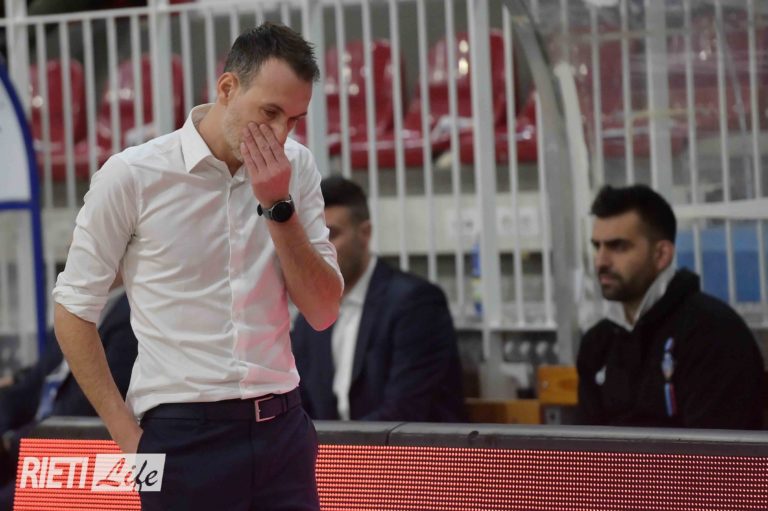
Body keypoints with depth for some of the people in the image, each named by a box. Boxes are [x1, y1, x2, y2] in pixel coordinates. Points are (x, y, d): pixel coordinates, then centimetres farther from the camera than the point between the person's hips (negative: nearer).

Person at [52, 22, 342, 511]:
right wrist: (127, 434, -5)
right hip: (182, 436, -3)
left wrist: (279, 206, -11)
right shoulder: (132, 174, -7)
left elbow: (323, 313, 1)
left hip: (282, 428, 3)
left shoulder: (296, 168, 3)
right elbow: (74, 310, 0)